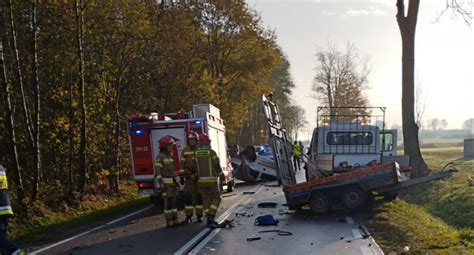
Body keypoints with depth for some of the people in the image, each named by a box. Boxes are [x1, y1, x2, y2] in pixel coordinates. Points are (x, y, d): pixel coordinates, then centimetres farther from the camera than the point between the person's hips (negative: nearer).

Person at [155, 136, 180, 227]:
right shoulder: (160, 157, -12)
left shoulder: (170, 156, 15)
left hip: (172, 183, 8)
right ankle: (169, 221, -1)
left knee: (173, 201, 9)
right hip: (166, 183, -8)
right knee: (168, 202, -7)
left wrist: (175, 182, 19)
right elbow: (158, 171, -16)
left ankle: (175, 220, 13)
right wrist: (161, 184, -22)